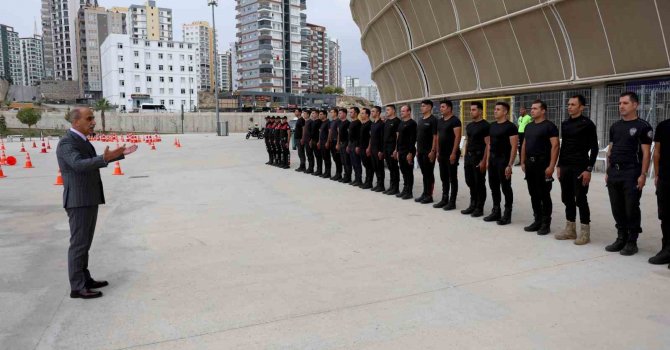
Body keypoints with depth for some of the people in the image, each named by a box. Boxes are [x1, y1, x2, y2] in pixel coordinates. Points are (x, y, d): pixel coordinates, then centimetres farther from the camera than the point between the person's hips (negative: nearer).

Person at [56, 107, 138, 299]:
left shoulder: (81, 140, 14)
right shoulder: (66, 143, -16)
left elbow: (94, 160, 27)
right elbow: (79, 164, -33)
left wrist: (121, 154, 23)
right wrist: (105, 158, -46)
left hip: (89, 199, 10)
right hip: (78, 201, -10)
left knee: (84, 242, 16)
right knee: (79, 243, -4)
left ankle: (84, 278, 26)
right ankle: (77, 287, 4)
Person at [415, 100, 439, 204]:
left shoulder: (433, 120, -10)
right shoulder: (420, 120, 14)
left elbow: (435, 137, -14)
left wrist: (433, 151, -19)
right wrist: (417, 150, 15)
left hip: (428, 152, -8)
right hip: (420, 152, 8)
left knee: (429, 174, -1)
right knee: (424, 173, 13)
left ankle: (429, 196, 4)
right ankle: (425, 193, 20)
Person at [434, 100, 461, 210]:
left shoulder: (455, 120, -11)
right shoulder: (440, 121, 14)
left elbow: (457, 137, -17)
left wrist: (454, 153, -21)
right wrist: (438, 152, 14)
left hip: (451, 154, -8)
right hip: (442, 154, 8)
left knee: (452, 178, -1)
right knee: (444, 178, 13)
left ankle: (452, 202, 3)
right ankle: (444, 199, 21)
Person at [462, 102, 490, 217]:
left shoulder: (485, 125, -12)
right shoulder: (469, 126, 13)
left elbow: (488, 144, -15)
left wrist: (484, 160, -19)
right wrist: (465, 157, 14)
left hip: (479, 157, -8)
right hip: (469, 157, 8)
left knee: (479, 184, 0)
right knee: (470, 182, 13)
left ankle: (480, 208, 8)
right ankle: (473, 205, 25)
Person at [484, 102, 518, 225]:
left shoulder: (510, 127, -12)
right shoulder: (492, 126, 12)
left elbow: (514, 147, -15)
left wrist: (509, 165, -19)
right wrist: (488, 160, 13)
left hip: (503, 161, -8)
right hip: (492, 160, 8)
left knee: (506, 188, 0)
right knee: (493, 187, 12)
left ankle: (507, 214, 8)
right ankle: (496, 212, 23)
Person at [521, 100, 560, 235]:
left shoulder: (549, 126, -8)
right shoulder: (529, 126, 15)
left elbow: (555, 146, -14)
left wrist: (551, 166, -20)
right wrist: (523, 162, 13)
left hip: (543, 164, -7)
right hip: (530, 164, 7)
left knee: (544, 195, -2)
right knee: (533, 194, 11)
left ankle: (546, 223, 7)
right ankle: (537, 220, 21)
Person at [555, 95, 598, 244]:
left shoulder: (587, 124, -8)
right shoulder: (565, 124, 11)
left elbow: (594, 148, -9)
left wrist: (589, 169, -14)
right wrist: (559, 166, 12)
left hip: (580, 168, -6)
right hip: (565, 167, 6)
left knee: (580, 200, -2)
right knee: (567, 199, 10)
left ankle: (585, 232, 9)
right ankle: (570, 229, 21)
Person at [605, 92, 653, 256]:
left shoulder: (643, 126, -4)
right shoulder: (615, 126, 14)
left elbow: (646, 153, -8)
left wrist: (643, 175, -14)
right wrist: (608, 171, 13)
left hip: (631, 174, -6)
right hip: (614, 173, 6)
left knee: (631, 209, 0)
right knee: (617, 209, 10)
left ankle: (632, 242, 11)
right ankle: (621, 238, 22)